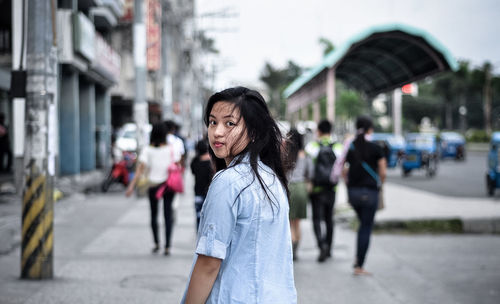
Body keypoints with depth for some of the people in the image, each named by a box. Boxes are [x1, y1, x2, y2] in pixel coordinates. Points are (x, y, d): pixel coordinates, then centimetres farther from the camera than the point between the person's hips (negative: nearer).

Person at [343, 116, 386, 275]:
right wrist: (379, 183, 11)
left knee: (363, 224, 23)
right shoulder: (375, 148, -8)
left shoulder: (349, 147, 3)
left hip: (352, 192, 4)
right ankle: (359, 266, 2)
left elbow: (343, 171, 4)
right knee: (366, 228, 2)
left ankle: (358, 259, 17)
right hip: (369, 192, -4)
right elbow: (383, 172, -8)